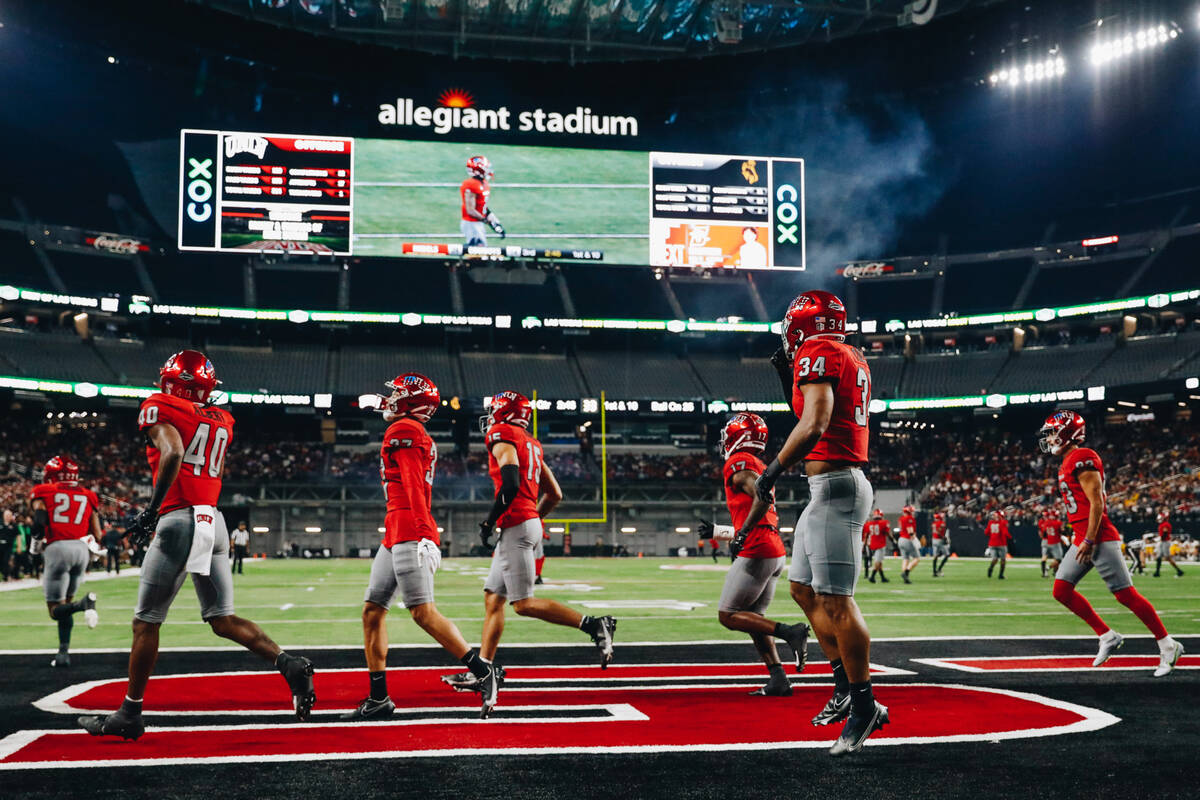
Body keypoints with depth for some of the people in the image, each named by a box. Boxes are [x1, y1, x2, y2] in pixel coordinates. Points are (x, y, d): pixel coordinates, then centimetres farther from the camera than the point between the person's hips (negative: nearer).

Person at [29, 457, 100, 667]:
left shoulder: (43, 494, 8)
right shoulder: (88, 497, 17)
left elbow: (39, 523, -7)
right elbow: (97, 535, 14)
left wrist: (37, 540, 14)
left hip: (58, 547, -4)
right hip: (82, 549, 4)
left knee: (56, 610, 2)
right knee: (65, 603, 18)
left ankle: (84, 603, -31)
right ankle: (64, 652, 7)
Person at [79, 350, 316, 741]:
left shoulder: (160, 408, -2)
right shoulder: (220, 422, 18)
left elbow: (172, 452, -19)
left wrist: (152, 510, -20)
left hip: (179, 521, -6)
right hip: (215, 522, 6)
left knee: (146, 622, 5)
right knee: (223, 619, 8)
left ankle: (130, 714, 13)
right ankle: (290, 664, -11)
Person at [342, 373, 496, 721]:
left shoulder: (402, 431, -8)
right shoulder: (417, 436, 22)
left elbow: (415, 488, -17)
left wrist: (424, 536, -23)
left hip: (410, 535, -10)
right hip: (397, 537, 10)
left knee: (423, 612, -13)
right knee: (372, 611, 9)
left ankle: (482, 672, -9)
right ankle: (378, 699, 12)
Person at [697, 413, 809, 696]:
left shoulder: (738, 463, -5)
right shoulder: (759, 468, 23)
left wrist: (742, 534, -23)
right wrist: (717, 531, 34)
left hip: (757, 554, -9)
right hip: (776, 553, 9)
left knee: (728, 616, 0)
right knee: (753, 617, 14)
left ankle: (790, 632, -12)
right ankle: (778, 681, 7)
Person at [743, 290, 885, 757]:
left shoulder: (816, 354, -10)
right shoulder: (853, 360, 18)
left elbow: (814, 426, -22)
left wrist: (772, 472, -18)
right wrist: (790, 379, 21)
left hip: (835, 485, -11)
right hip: (831, 489, 11)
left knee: (835, 601, -8)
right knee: (804, 589, 17)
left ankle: (864, 706, -2)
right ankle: (847, 687, 22)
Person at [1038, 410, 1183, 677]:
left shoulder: (1083, 459, -13)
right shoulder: (1068, 463, 17)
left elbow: (1096, 503, -18)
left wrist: (1089, 540, -20)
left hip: (1099, 539, -10)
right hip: (1083, 539, 10)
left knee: (1126, 594, -7)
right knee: (1062, 590, 6)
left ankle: (1168, 646, 4)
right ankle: (1107, 637, 12)